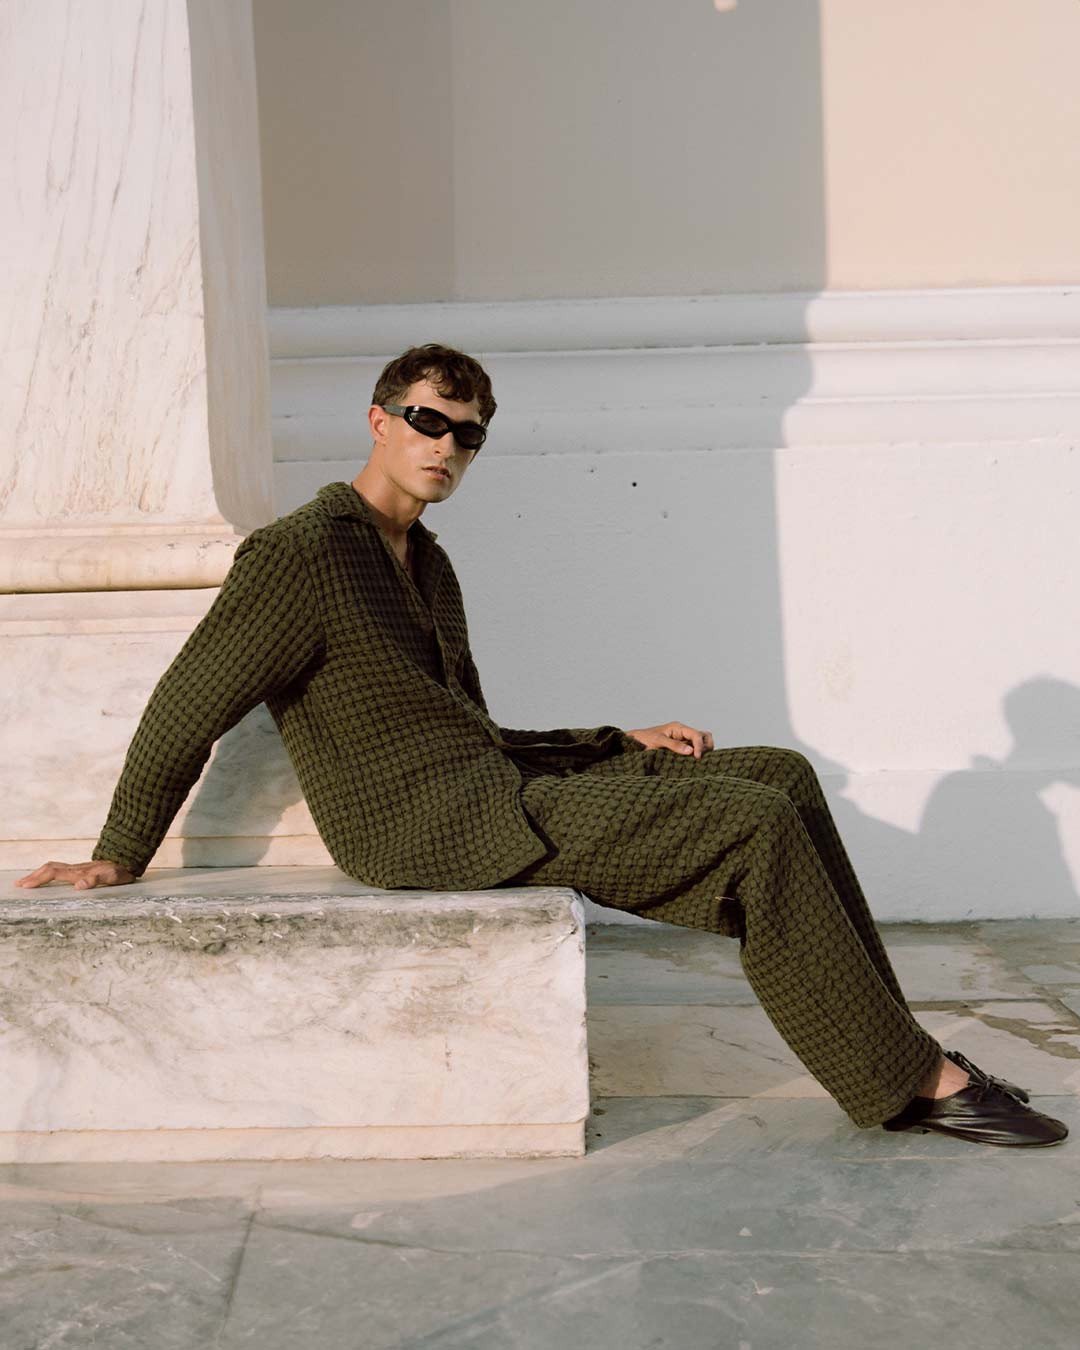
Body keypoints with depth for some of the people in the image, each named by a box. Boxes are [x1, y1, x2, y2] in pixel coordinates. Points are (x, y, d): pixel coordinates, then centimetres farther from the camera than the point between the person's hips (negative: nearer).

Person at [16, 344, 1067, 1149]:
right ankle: (911, 1081, -7)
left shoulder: (428, 568, 20)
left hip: (500, 792, 9)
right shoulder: (300, 554, -8)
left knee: (781, 773, 1)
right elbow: (186, 710, -5)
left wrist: (624, 743, 13)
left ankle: (887, 1046, 1)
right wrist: (117, 862, 0)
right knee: (758, 828, -17)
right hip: (434, 827, -9)